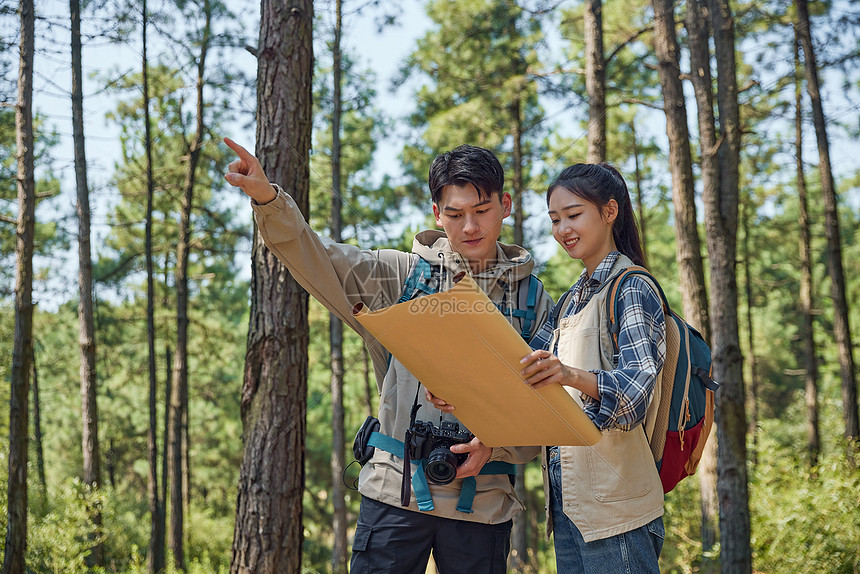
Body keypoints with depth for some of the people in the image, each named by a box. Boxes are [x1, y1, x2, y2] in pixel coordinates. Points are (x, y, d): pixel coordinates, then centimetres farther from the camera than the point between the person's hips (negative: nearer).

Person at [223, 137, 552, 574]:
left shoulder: (533, 301, 7)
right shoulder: (401, 276, 5)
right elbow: (318, 259, -6)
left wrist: (495, 446, -12)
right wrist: (267, 200, -23)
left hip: (483, 501, 1)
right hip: (395, 489, -1)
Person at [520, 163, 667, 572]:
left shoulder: (632, 288, -8)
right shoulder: (573, 298, 18)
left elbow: (635, 388, -22)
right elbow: (526, 366, 15)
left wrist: (571, 376, -40)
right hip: (567, 497, 8)